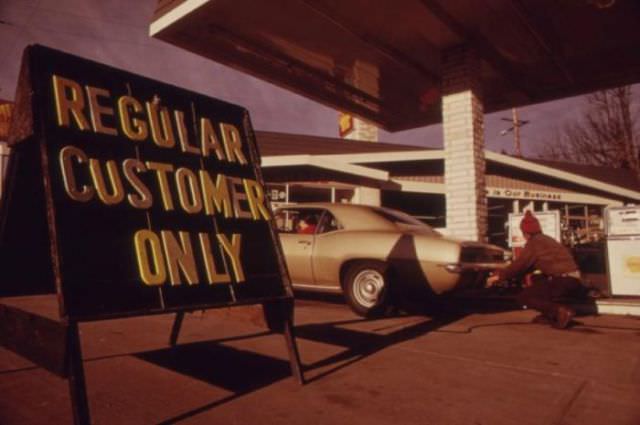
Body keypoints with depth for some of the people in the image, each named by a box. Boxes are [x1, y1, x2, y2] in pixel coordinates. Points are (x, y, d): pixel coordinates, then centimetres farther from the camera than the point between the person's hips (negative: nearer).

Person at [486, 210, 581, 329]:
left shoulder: (533, 243, -5)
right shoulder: (547, 240, 23)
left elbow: (519, 265, -4)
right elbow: (528, 266, 29)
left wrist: (499, 276, 7)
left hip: (562, 281, -9)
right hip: (573, 279, 9)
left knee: (522, 297, -1)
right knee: (536, 279, 29)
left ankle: (561, 311, -17)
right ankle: (549, 314, 17)